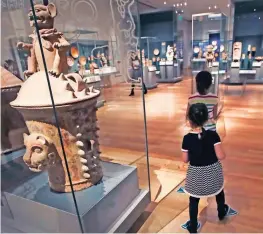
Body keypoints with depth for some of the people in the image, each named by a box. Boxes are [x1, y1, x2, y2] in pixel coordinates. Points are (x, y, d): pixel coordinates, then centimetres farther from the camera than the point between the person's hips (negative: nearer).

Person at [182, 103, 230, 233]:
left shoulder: (187, 138, -19)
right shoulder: (213, 135, -19)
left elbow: (185, 159, -10)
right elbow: (221, 156, -17)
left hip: (196, 174, -1)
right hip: (213, 172, 2)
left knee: (194, 200, 18)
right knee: (219, 191, 33)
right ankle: (222, 212, 58)